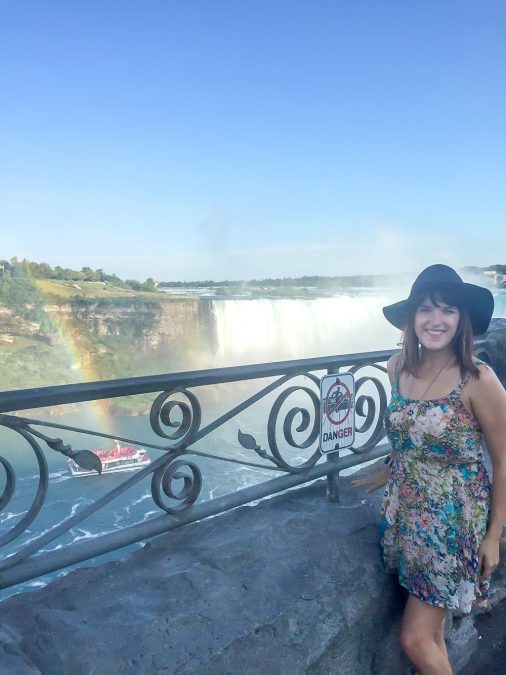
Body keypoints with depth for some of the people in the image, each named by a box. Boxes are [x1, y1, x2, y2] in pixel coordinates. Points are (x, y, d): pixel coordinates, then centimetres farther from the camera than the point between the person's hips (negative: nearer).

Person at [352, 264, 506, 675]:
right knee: (431, 632, 19)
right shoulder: (398, 366, -3)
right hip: (405, 514, 5)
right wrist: (388, 474, 19)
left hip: (453, 523, -5)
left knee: (416, 640, 3)